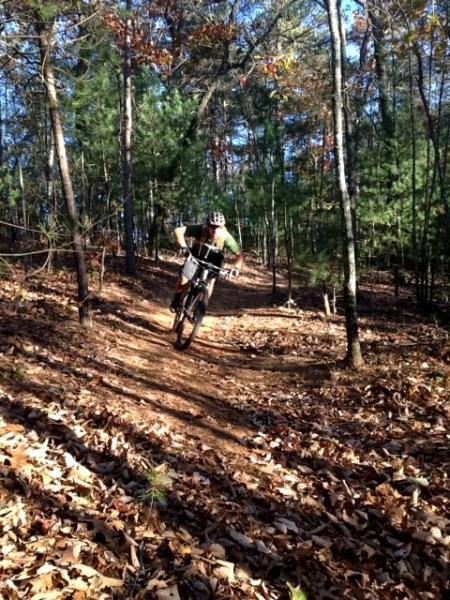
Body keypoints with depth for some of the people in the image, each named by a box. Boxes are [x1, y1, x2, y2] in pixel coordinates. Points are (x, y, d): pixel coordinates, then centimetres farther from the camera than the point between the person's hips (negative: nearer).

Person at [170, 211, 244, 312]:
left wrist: (236, 268, -40)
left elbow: (240, 254, -23)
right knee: (183, 279, -15)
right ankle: (176, 301, 15)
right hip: (196, 257, 0)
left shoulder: (226, 237, -30)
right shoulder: (200, 229, -33)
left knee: (210, 284, -18)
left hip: (213, 262, 1)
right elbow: (178, 231, -37)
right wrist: (183, 247, -49)